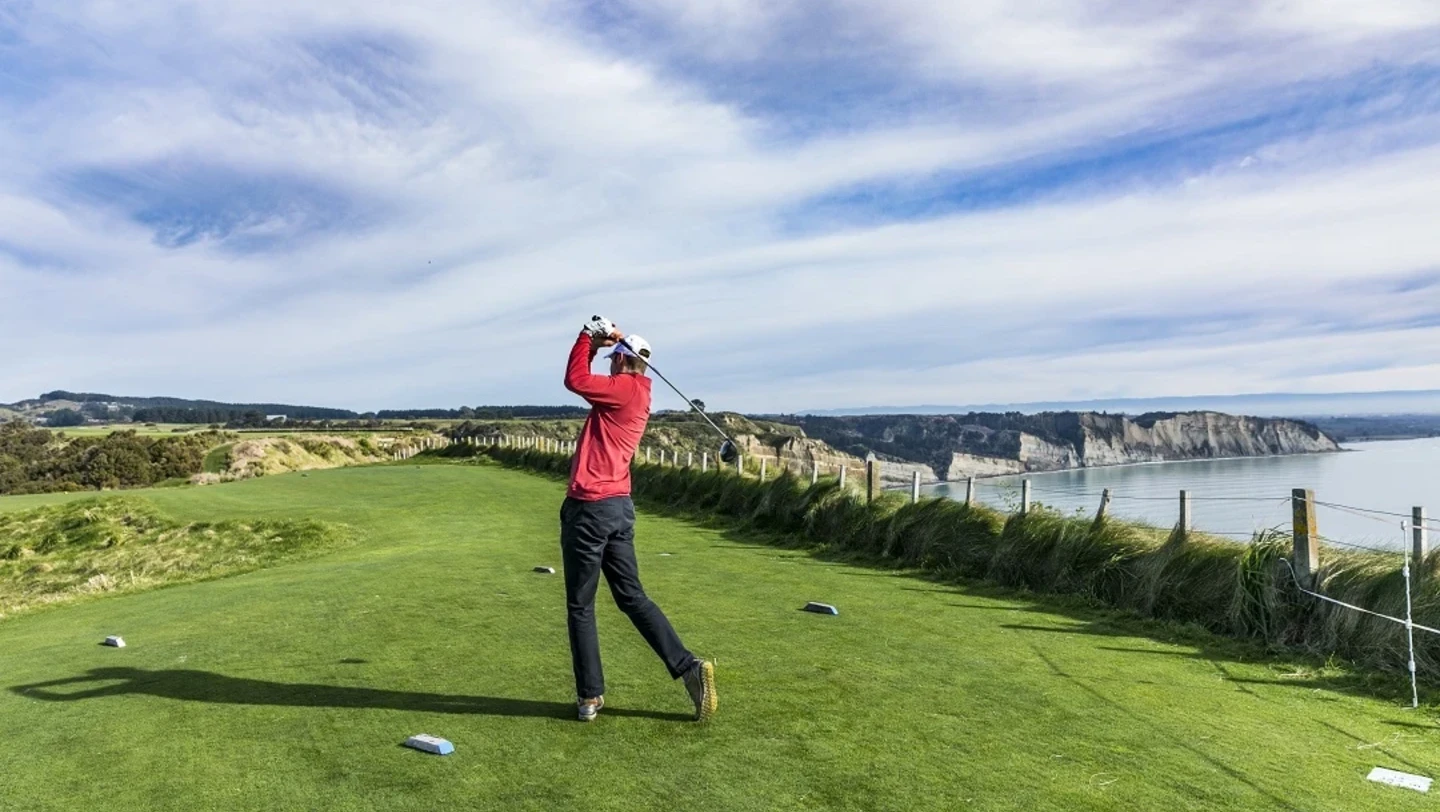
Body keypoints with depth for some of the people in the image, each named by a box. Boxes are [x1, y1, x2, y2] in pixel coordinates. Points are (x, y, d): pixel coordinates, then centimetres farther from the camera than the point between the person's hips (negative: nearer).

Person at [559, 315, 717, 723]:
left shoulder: (626, 388, -10)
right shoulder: (634, 392, 15)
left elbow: (575, 380, -11)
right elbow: (587, 381, 22)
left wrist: (590, 336, 0)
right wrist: (598, 341, 10)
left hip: (589, 508, -9)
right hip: (620, 507, 9)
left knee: (580, 606, 4)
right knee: (632, 597, 13)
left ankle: (591, 695, 11)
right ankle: (689, 667, 8)